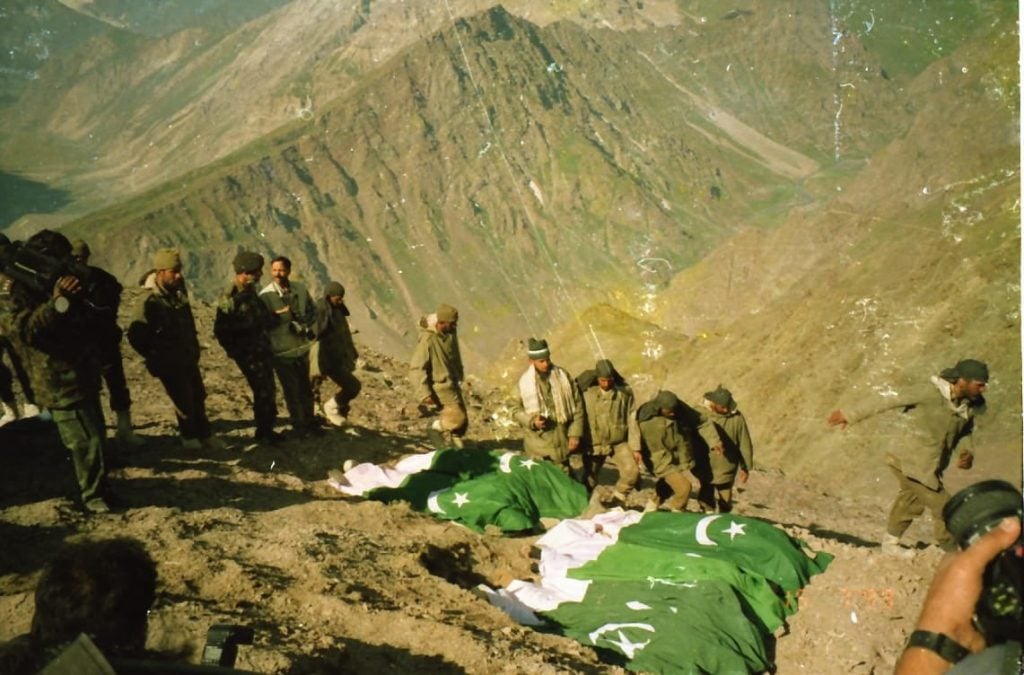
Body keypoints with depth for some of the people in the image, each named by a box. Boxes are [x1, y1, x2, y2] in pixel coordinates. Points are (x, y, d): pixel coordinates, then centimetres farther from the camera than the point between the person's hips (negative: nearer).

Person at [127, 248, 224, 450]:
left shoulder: (180, 293, 1)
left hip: (189, 359, 6)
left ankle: (204, 435, 26)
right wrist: (155, 358, -7)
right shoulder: (150, 303, -20)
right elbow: (135, 336, -17)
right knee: (185, 402, 0)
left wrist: (194, 349, 12)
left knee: (198, 398, 12)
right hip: (170, 364, -6)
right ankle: (189, 437, 21)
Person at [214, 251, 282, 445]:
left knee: (269, 390, 15)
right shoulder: (229, 297, -20)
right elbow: (220, 330, -17)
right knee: (263, 392, -4)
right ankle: (263, 432, 11)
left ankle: (267, 429, 28)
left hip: (261, 349, 8)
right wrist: (234, 351, -12)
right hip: (248, 353, -8)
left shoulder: (249, 292, 6)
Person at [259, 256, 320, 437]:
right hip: (282, 350, -4)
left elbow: (312, 311, 10)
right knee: (291, 389, 5)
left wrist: (311, 328, -5)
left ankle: (309, 420, 33)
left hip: (302, 346, 4)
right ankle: (298, 424, 21)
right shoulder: (265, 295, -14)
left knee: (305, 387, 17)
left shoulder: (300, 289, -1)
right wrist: (277, 316, -25)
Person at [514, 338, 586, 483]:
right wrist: (532, 421, -16)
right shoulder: (524, 382, -5)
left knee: (579, 477, 9)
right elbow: (517, 411, 4)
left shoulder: (563, 375, -2)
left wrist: (575, 434, -4)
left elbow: (578, 406, 2)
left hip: (566, 437, 2)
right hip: (540, 443, -1)